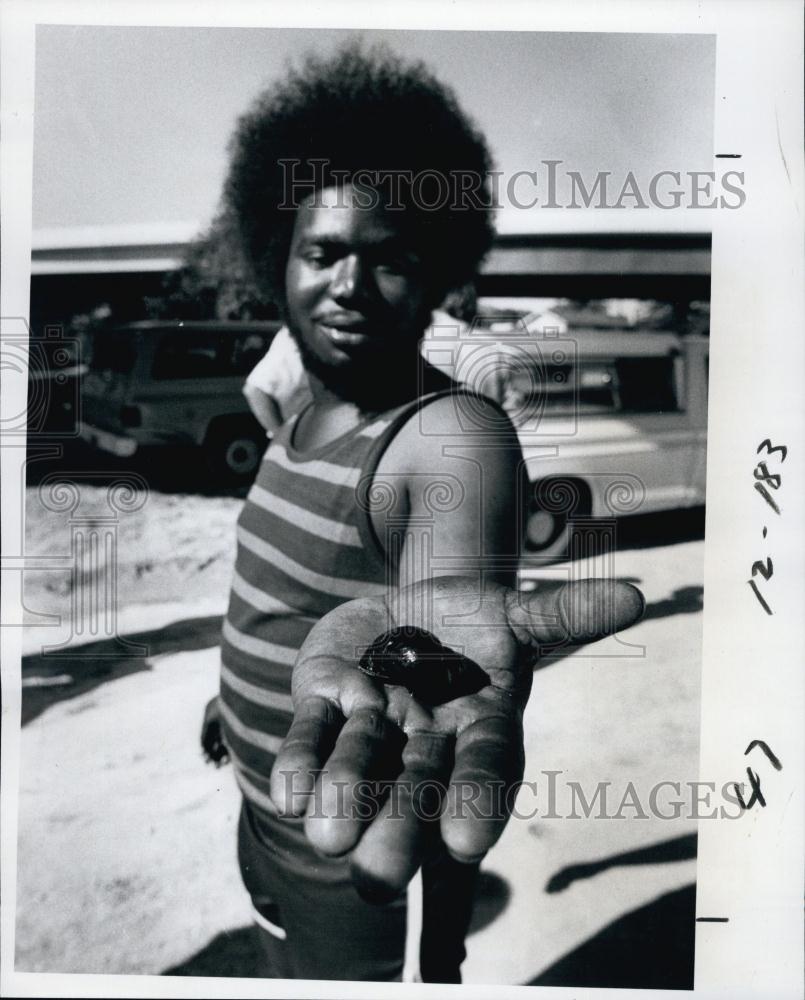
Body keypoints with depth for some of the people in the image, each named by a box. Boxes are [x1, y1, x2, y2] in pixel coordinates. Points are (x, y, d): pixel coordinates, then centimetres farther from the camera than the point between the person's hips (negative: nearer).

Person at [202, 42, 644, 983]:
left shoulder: (457, 434, -25)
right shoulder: (301, 417, 2)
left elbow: (452, 571, -44)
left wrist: (424, 625, -66)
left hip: (366, 874, -7)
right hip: (269, 819, 8)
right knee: (284, 976, 29)